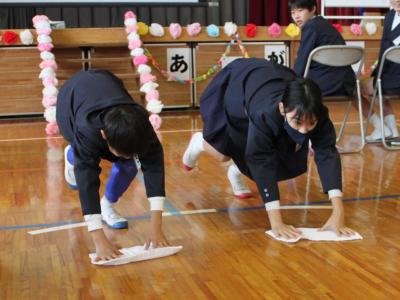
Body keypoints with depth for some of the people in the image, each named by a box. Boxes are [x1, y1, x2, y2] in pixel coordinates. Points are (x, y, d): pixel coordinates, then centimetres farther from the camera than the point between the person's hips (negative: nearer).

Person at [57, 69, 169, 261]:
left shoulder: (140, 124, -39)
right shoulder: (88, 130, -46)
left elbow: (154, 167, -41)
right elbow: (87, 182, -50)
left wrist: (156, 227, -47)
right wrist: (100, 241, -57)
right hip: (71, 97, -1)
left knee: (128, 166, -16)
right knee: (86, 167, -9)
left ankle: (107, 206, 8)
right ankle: (72, 156, 25)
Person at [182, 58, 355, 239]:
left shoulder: (317, 115, -38)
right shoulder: (266, 113, -48)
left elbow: (327, 153, -43)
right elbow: (261, 162, -48)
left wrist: (338, 214, -53)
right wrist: (276, 222, -54)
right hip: (233, 84, -4)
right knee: (224, 153, 1)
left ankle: (239, 170, 29)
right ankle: (200, 142, 37)